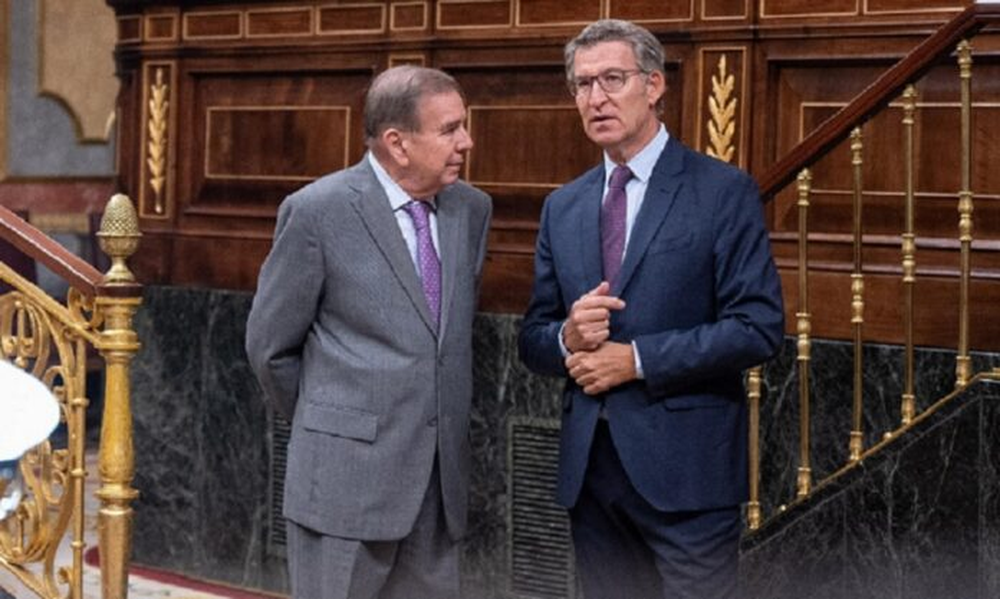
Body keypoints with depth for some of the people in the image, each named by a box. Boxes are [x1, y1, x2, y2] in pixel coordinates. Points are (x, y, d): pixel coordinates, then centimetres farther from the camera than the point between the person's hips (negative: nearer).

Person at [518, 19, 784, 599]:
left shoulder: (724, 192, -4)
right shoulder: (563, 207, 13)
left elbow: (759, 327, -11)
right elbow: (533, 335, 15)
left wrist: (637, 359, -15)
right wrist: (567, 338, -9)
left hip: (685, 465, -5)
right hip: (589, 464, 5)